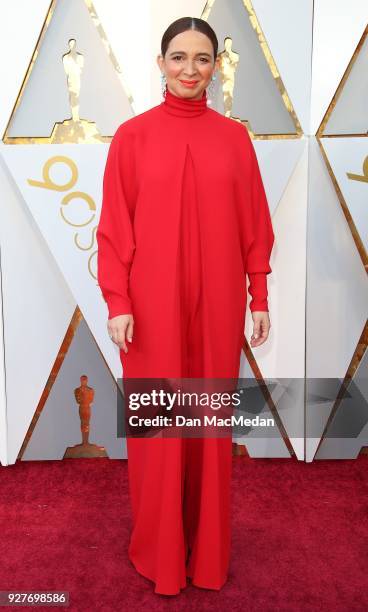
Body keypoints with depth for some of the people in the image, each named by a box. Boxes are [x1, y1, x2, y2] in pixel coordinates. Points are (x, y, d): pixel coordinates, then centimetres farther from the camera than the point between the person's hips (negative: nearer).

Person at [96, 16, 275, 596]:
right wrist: (117, 302, -8)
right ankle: (158, 548, 31)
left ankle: (209, 547, 33)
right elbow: (114, 228, -1)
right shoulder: (132, 135, 1)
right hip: (152, 307, -1)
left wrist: (260, 298, 4)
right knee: (156, 421, 8)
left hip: (216, 306, 2)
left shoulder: (234, 138, 6)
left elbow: (254, 227, 6)